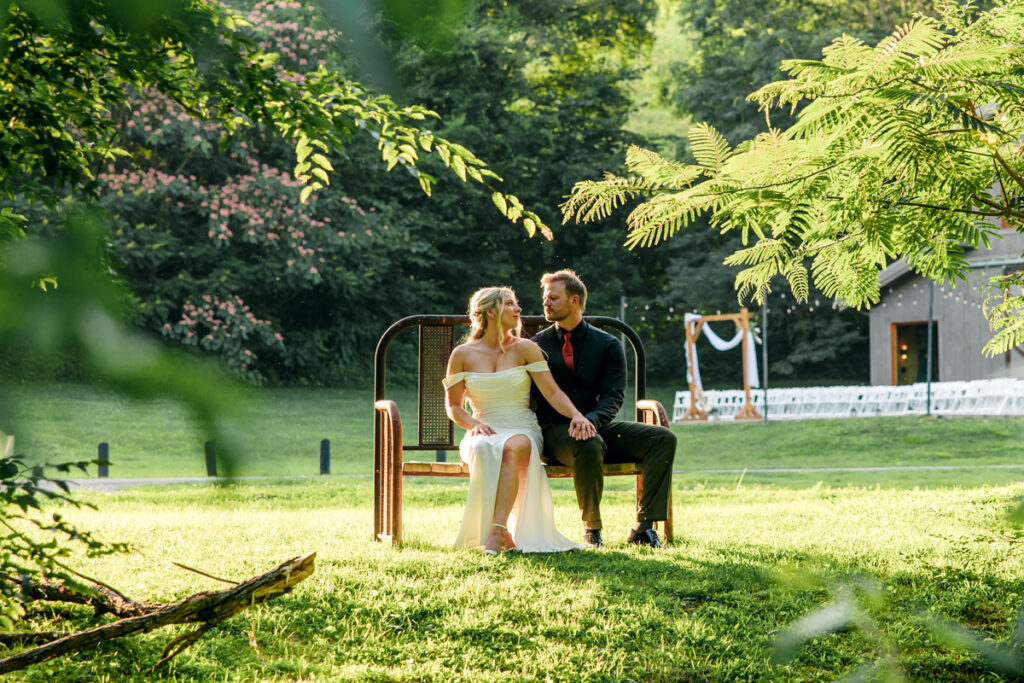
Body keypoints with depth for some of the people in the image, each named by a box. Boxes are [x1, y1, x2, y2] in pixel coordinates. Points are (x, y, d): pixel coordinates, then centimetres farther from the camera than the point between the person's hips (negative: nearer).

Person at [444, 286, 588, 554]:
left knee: (511, 449, -38)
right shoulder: (462, 355, 9)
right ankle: (504, 533, -36)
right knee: (484, 450, -38)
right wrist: (473, 423, -8)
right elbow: (453, 406, 13)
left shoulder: (525, 349, 8)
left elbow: (552, 392, 1)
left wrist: (576, 415, -18)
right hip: (485, 432, 0)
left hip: (523, 431, 0)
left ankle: (496, 532, -48)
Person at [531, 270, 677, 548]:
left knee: (663, 438, -17)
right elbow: (529, 396, 2)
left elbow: (613, 395, -2)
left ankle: (644, 526, -20)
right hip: (554, 432, -3)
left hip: (598, 426, 3)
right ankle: (591, 529, -21)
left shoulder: (607, 345, 8)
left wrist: (591, 420, -25)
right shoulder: (538, 345, 7)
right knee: (590, 444, -38)